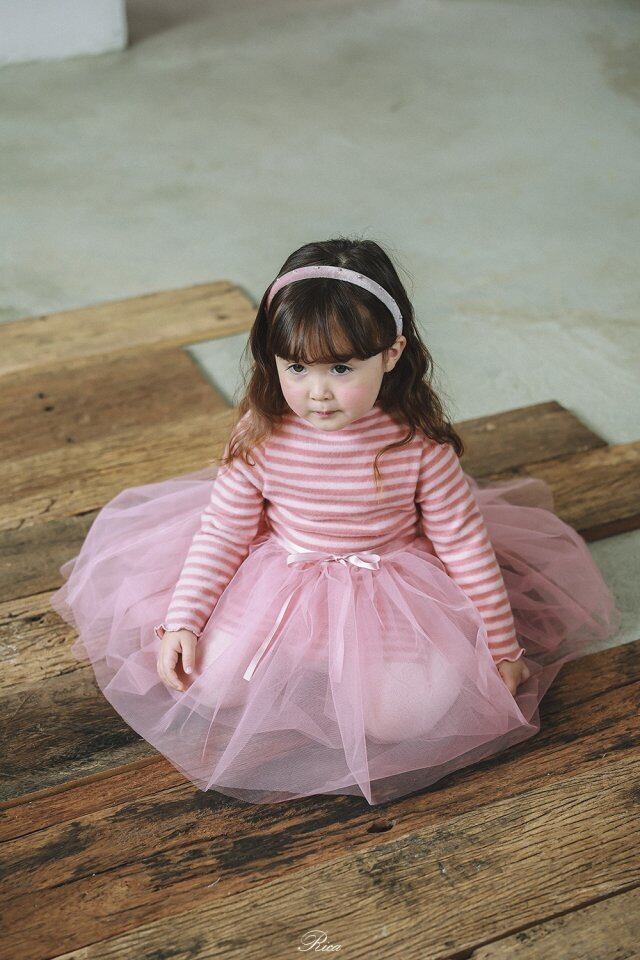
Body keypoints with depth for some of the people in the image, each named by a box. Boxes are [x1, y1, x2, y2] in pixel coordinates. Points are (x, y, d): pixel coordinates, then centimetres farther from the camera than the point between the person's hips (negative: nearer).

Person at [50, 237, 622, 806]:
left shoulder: (419, 443, -20)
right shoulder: (261, 437, -16)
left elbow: (464, 544, -9)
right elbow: (222, 531, -5)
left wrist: (502, 648, -4)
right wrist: (180, 622, -12)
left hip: (391, 595, -1)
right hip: (276, 583, 2)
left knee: (405, 713, -21)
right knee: (209, 682, -15)